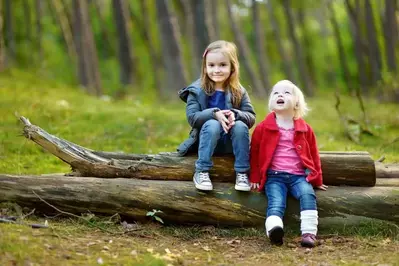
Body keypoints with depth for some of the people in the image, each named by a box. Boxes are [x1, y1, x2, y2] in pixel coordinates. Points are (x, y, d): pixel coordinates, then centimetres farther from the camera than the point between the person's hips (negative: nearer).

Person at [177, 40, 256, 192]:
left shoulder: (239, 92, 1)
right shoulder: (197, 90, -4)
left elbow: (251, 118, -5)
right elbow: (192, 118, -13)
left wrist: (235, 114, -26)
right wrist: (214, 114, -29)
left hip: (230, 144, 2)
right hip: (207, 138, -2)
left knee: (240, 126, -28)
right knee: (212, 124, -32)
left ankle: (242, 173, -19)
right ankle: (201, 172, -26)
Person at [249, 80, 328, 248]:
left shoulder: (305, 129, 13)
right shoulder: (263, 128, 10)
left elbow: (314, 155, 20)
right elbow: (255, 153, 15)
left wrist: (317, 180, 20)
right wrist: (254, 178, 11)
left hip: (299, 175, 1)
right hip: (274, 176, -1)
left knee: (308, 194, -30)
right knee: (275, 202, -28)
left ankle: (309, 233, -38)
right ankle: (273, 230, -56)